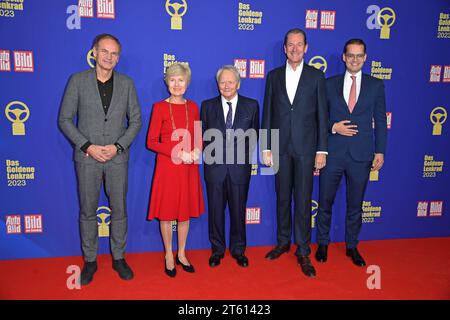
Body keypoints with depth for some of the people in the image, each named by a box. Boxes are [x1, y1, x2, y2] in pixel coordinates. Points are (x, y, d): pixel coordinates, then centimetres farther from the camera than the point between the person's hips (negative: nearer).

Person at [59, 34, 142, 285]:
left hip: (118, 157, 1)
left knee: (119, 210, 8)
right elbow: (65, 119, 0)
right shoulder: (78, 81, 0)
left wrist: (118, 146, -9)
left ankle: (119, 258, 25)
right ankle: (90, 260, 25)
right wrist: (88, 146, -11)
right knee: (88, 211, 9)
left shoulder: (127, 83, 4)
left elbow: (136, 120, 4)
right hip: (87, 156, -1)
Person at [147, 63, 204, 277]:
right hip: (167, 166, -3)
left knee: (186, 211, 12)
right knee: (167, 212, 6)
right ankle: (168, 256, 25)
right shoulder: (160, 107, -4)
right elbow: (151, 142, -7)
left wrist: (197, 150, -8)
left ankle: (181, 254, 29)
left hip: (189, 167, 4)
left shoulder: (193, 107, 7)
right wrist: (177, 153, -17)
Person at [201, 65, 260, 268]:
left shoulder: (251, 105, 4)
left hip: (240, 167, 0)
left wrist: (244, 154, -3)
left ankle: (238, 250, 28)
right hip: (215, 166, 1)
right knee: (215, 210, 10)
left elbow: (254, 135, 6)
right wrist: (211, 154, -5)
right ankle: (217, 250, 27)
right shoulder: (207, 106, 5)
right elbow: (203, 135, 6)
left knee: (238, 210, 11)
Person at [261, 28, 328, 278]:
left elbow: (322, 114, 2)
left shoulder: (316, 76, 4)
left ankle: (303, 251, 14)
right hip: (281, 147, 2)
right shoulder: (274, 76, 8)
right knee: (283, 197, 11)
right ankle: (283, 242, 27)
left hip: (305, 147, -1)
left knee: (303, 199, 2)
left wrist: (322, 150, -4)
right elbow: (268, 114, 6)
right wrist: (266, 148, 2)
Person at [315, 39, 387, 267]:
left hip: (361, 155, 1)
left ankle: (352, 246, 30)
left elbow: (380, 120, 5)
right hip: (333, 153, 0)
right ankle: (323, 244, 28)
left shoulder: (376, 85, 6)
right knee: (325, 202, 9)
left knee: (355, 205, 12)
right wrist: (333, 127, -13)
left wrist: (380, 151, 0)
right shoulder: (330, 84, 4)